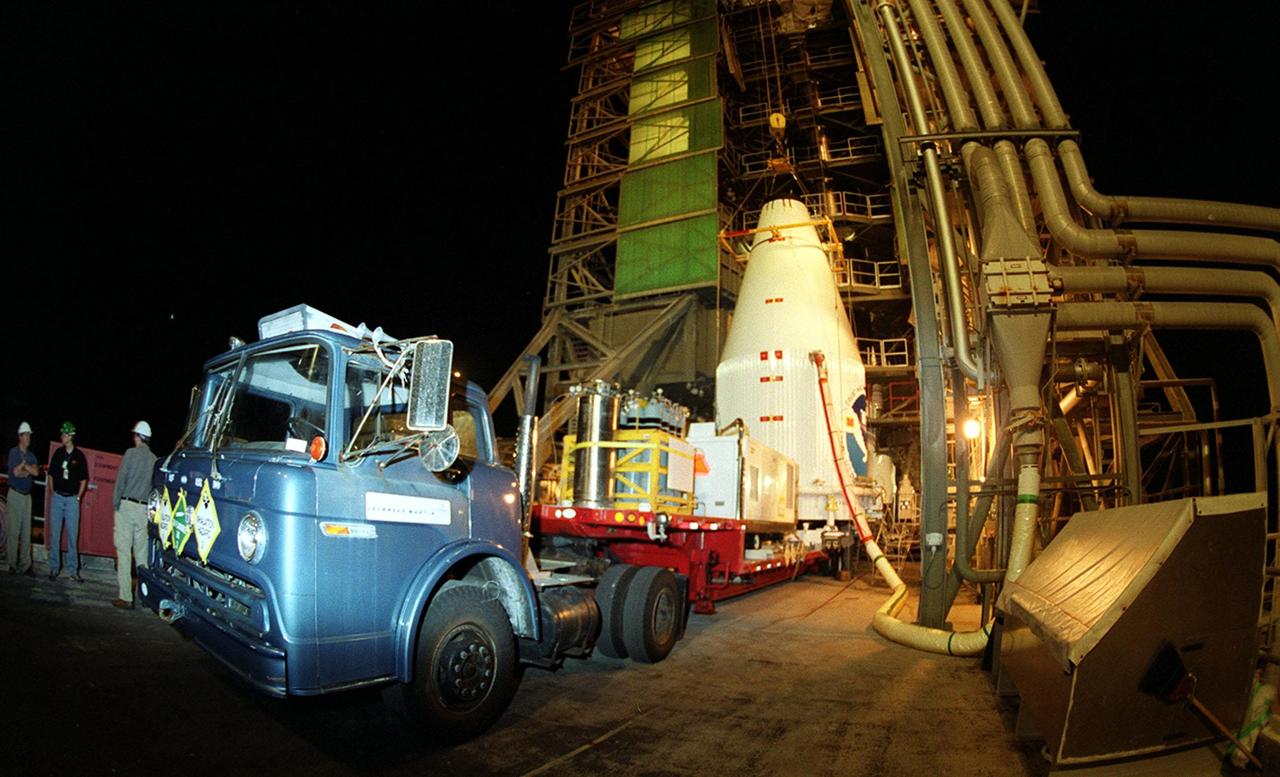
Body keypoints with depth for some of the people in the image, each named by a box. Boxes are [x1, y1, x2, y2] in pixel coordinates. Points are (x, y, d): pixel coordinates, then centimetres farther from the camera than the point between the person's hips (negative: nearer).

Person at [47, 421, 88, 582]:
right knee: (54, 534, 5)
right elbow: (51, 474, 14)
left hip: (72, 499, -2)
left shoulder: (79, 456, -1)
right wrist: (54, 491, 6)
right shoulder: (58, 453, 5)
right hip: (57, 497, 2)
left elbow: (84, 479, 6)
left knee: (73, 535, 1)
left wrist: (78, 497, 1)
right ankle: (54, 568, 13)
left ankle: (73, 570, 6)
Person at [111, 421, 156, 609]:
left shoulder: (131, 453, -4)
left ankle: (125, 598, -3)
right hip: (144, 509, 4)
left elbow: (121, 480, -6)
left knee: (124, 552, -2)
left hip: (127, 506, -4)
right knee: (142, 552, 9)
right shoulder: (154, 459, 8)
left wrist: (115, 503, 3)